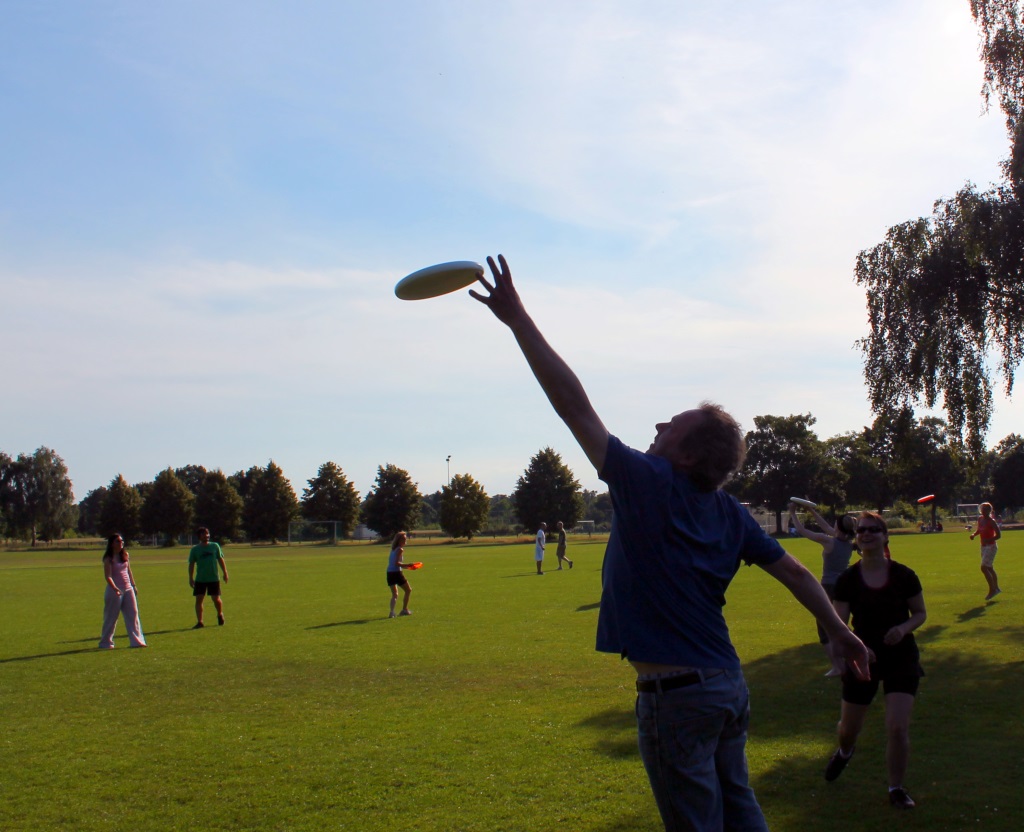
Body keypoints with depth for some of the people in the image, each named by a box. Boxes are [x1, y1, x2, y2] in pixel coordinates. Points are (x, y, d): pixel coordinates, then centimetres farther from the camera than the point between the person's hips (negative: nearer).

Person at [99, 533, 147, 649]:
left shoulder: (125, 555, 8)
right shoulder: (109, 558, -10)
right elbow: (108, 576, -17)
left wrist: (133, 586, 16)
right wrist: (115, 588, -30)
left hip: (128, 589, 6)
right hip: (114, 590, -6)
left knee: (133, 615, 2)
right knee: (111, 618, 3)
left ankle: (136, 640, 3)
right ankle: (106, 642, 14)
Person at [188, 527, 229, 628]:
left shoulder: (215, 546, 4)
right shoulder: (195, 549, 2)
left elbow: (220, 560, 10)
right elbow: (191, 564, 4)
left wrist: (225, 573, 7)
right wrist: (191, 578, -1)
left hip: (214, 578, 0)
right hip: (200, 580, 0)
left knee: (216, 599, 2)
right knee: (199, 600, -4)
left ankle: (220, 615, 30)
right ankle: (199, 622, 2)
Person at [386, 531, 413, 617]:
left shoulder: (393, 549, 17)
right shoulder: (400, 549, -9)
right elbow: (397, 563, -18)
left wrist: (406, 566, 18)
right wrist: (407, 565, -15)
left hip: (390, 573, 7)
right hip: (396, 573, -7)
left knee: (394, 594, 10)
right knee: (408, 590, 12)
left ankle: (392, 611, -12)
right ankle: (405, 609, 16)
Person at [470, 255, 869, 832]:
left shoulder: (649, 486, -16)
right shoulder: (731, 514, 4)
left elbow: (576, 408, -19)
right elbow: (795, 572, 11)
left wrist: (519, 319, -17)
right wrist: (840, 631, 26)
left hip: (675, 694, -7)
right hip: (729, 685, 7)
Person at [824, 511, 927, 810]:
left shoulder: (903, 575, -7)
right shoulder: (848, 579, -7)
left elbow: (920, 613, 4)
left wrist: (904, 628, -17)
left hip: (901, 658, -1)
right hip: (862, 660, 1)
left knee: (898, 728, -12)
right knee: (848, 728, 13)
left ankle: (896, 789, 10)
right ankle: (844, 751, 51)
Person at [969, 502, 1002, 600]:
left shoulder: (991, 522, -17)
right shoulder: (980, 519, 6)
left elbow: (998, 535, -17)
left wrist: (988, 540, -30)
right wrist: (974, 534, -1)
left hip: (990, 547, -8)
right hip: (984, 547, 8)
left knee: (984, 568, -13)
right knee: (990, 568, 15)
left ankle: (992, 590, -6)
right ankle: (996, 588, 27)